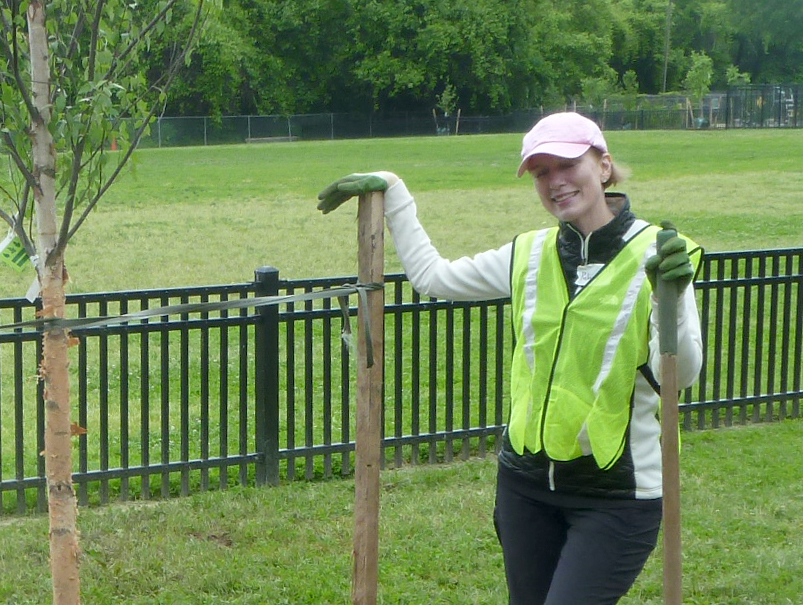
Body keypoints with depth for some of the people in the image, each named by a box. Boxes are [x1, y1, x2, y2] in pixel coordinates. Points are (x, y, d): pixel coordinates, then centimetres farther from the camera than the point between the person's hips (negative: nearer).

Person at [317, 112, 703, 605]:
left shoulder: (655, 254, -9)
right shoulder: (531, 255, 6)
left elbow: (682, 374, -17)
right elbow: (431, 275, 19)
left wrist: (671, 298, -34)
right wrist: (393, 192, 16)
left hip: (618, 494, -5)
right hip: (528, 478, 6)